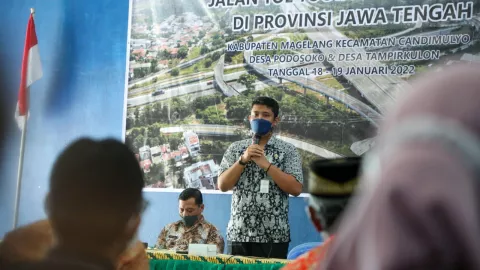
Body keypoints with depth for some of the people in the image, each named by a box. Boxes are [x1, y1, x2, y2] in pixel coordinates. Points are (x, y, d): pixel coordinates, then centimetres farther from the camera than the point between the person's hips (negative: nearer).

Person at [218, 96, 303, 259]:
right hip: (239, 233, 2)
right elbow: (223, 185, 0)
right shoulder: (235, 149, 8)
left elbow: (296, 189, -9)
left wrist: (265, 164, -14)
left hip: (273, 236, -2)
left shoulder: (288, 151, 1)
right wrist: (243, 160, -12)